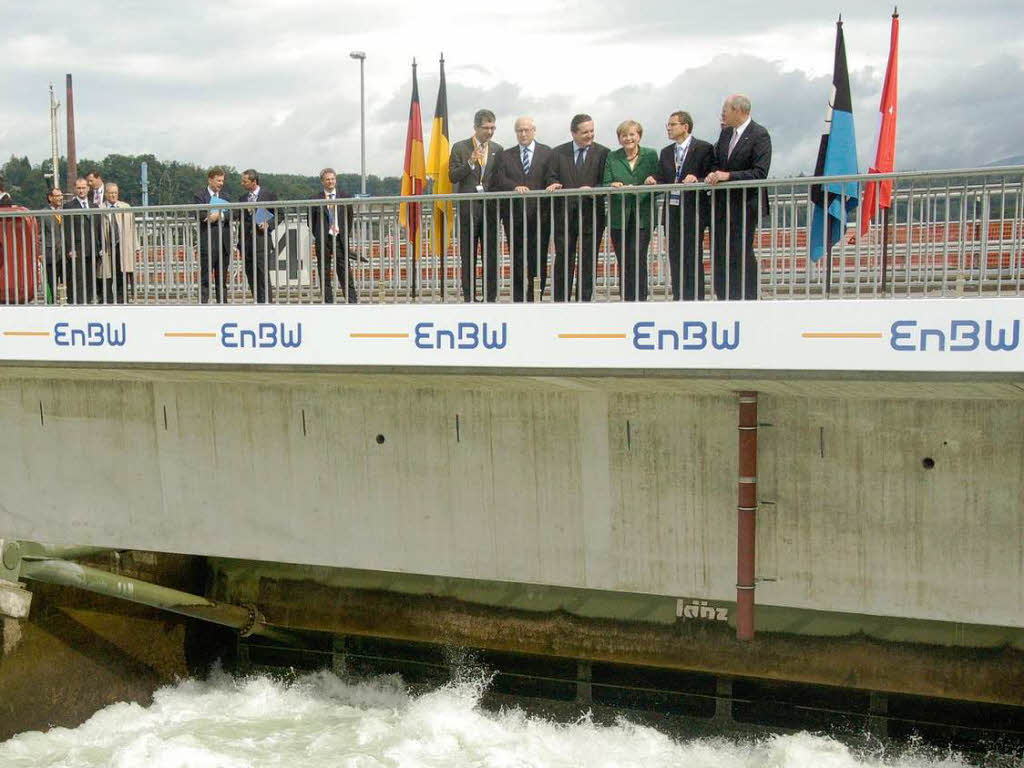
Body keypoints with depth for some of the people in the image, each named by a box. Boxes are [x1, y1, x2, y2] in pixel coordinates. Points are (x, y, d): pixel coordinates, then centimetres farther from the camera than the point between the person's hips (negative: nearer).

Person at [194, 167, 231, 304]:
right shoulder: (199, 196, 1)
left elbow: (230, 214, 3)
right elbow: (200, 215, -13)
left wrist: (219, 215, -15)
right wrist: (220, 215, -11)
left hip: (224, 242, 5)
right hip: (208, 242, -5)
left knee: (222, 279, 9)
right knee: (205, 279, -7)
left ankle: (222, 304, 13)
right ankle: (203, 303, -7)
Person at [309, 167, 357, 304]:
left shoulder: (344, 197, 7)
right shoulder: (316, 199, 2)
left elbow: (350, 216, 13)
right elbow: (311, 220, 7)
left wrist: (346, 234, 7)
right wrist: (316, 236, 1)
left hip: (339, 239, 0)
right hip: (323, 240, 0)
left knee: (345, 270, -3)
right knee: (324, 273, 3)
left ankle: (352, 301, -2)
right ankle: (328, 302, 8)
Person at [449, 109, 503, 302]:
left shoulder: (497, 149, 11)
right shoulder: (460, 148, 3)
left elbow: (500, 179, 13)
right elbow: (453, 176, -4)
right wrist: (470, 162, -16)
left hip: (490, 207, 2)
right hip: (468, 208, -2)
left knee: (491, 255, 3)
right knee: (468, 256, 2)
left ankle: (490, 297, 8)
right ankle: (469, 298, 7)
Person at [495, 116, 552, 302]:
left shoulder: (547, 153, 7)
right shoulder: (506, 156, 12)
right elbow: (501, 180, -1)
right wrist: (515, 187, -20)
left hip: (539, 215, -2)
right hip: (514, 215, 2)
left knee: (538, 259, -2)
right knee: (518, 261, 3)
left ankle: (536, 298, 5)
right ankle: (519, 300, 8)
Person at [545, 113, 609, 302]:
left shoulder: (603, 153, 3)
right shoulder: (558, 153, 8)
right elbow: (552, 179, 7)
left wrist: (592, 190, -19)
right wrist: (553, 185, -16)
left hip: (591, 214, -1)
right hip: (564, 214, 1)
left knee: (588, 262, 3)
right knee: (563, 262, 2)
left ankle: (583, 301, 9)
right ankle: (560, 301, 7)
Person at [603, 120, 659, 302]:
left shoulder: (650, 155, 8)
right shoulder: (612, 157, 10)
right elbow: (605, 184, 3)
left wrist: (653, 182, -17)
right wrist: (612, 186, -19)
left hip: (642, 216, -2)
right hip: (619, 217, 2)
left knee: (638, 260, -10)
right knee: (623, 263, 3)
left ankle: (639, 299, -6)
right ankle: (626, 301, 9)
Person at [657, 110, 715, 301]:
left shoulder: (704, 148, -1)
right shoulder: (666, 153, 18)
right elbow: (661, 180, 16)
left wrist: (697, 180, -23)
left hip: (693, 212, -6)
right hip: (672, 212, 6)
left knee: (693, 260, -7)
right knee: (675, 261, 7)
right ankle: (678, 301, 12)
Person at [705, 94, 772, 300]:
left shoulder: (759, 135, -10)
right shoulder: (726, 133, 13)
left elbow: (760, 173, -17)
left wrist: (728, 176, -22)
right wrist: (713, 175, -4)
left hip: (745, 204, -7)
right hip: (722, 204, 7)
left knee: (742, 254, -6)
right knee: (719, 255, 7)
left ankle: (747, 299, 1)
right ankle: (725, 299, 13)